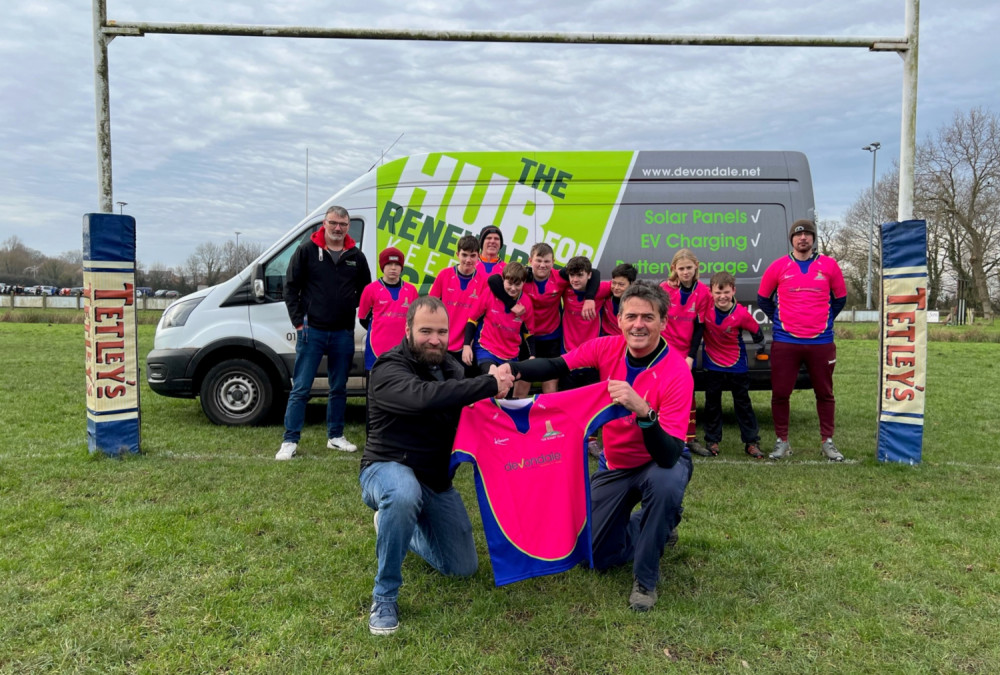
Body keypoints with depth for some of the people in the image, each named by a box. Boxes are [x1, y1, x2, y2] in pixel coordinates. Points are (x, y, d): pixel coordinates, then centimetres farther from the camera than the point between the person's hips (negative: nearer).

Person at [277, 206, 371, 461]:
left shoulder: (356, 256, 6)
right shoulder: (307, 250, -2)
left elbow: (365, 289, 16)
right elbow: (291, 287, 0)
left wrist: (353, 311, 3)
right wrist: (298, 321, -5)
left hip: (343, 334, 3)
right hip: (311, 331, -3)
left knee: (339, 388, 12)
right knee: (300, 388, -2)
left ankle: (335, 436, 25)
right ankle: (290, 441, 6)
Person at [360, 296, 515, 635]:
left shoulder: (450, 367, 4)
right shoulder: (388, 369, -20)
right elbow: (423, 396, -41)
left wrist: (498, 383, -24)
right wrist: (489, 384, -38)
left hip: (436, 479, 7)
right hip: (389, 469, -6)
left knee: (464, 567, 10)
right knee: (405, 494, -44)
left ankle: (396, 525, 33)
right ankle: (385, 597, -21)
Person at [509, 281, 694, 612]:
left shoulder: (677, 372, -28)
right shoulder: (608, 348, -14)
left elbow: (668, 455, -34)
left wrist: (643, 411, -51)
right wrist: (512, 369, -41)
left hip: (663, 462, -4)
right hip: (615, 465, 4)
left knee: (665, 483, -40)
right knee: (598, 556, 4)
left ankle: (645, 579, -15)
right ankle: (654, 526, 35)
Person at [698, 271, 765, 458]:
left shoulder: (741, 314, -20)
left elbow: (757, 332, -6)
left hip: (737, 366, -2)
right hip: (712, 364, 2)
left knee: (743, 403, 8)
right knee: (712, 404, 12)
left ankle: (751, 442, 15)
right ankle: (712, 440, 24)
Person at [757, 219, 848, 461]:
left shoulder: (829, 266, 4)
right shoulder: (778, 266, 1)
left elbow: (840, 298, 16)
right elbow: (763, 298, 13)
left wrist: (824, 320, 13)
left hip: (821, 342, 1)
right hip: (785, 343, -1)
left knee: (825, 394, 8)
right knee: (780, 394, 1)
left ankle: (827, 442, 20)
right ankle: (782, 442, 13)